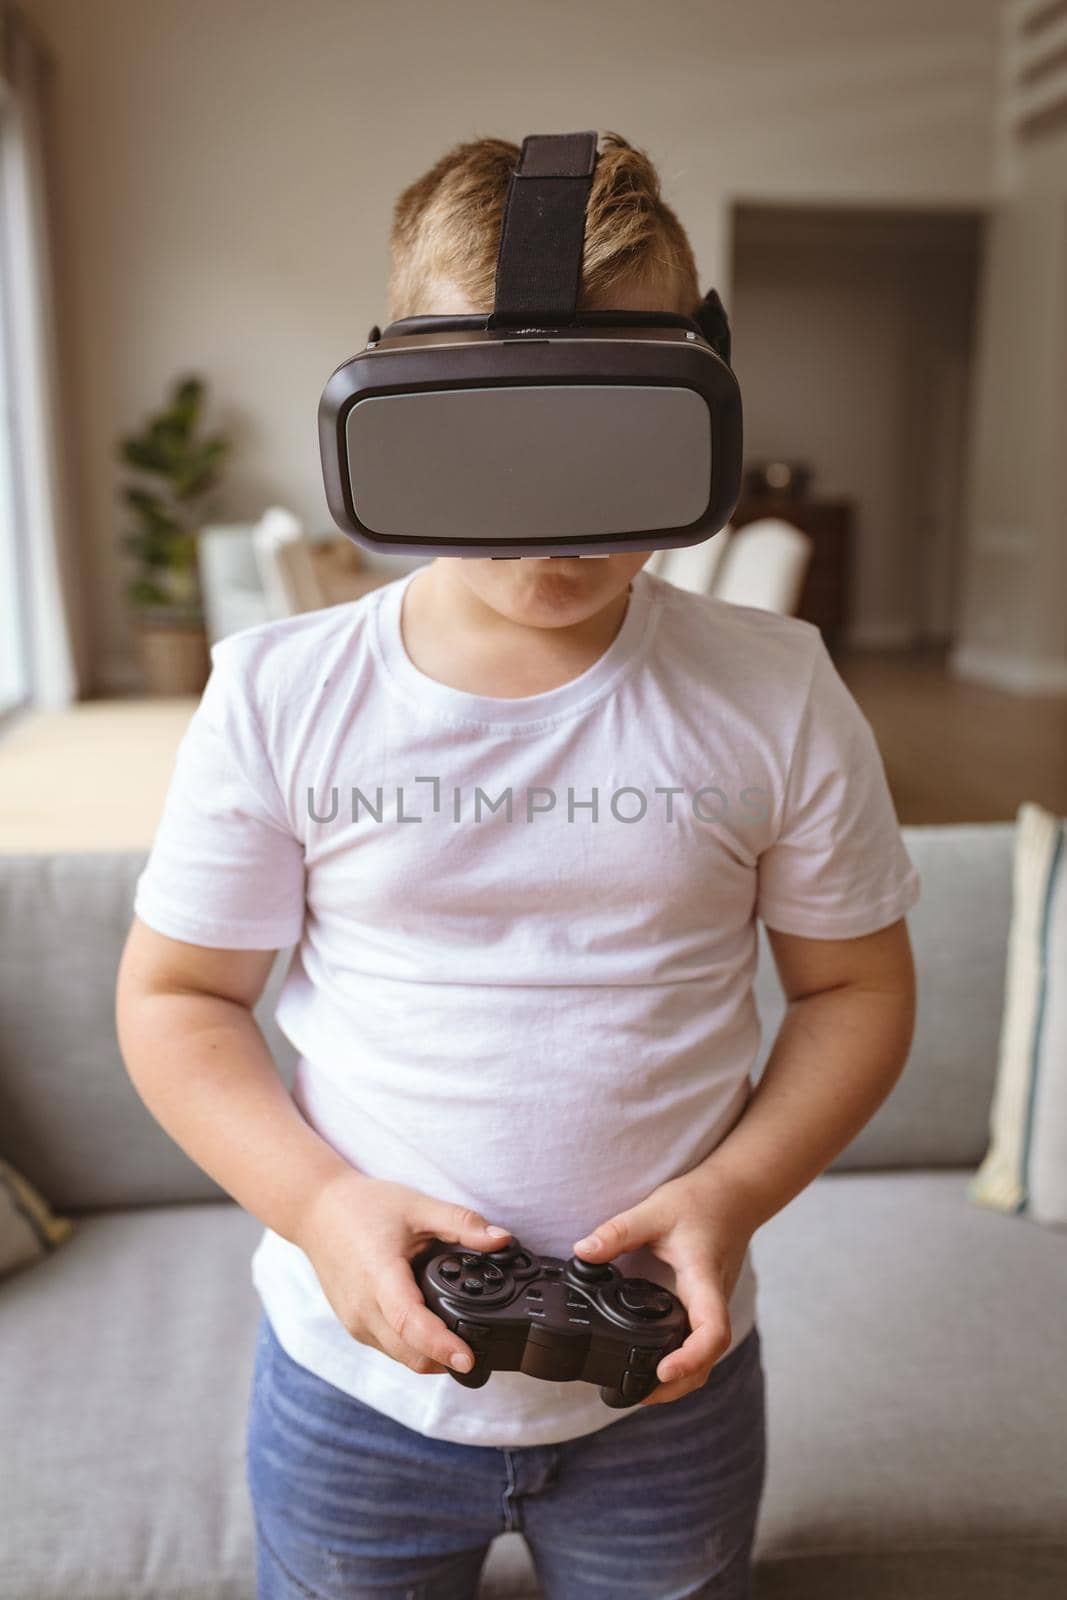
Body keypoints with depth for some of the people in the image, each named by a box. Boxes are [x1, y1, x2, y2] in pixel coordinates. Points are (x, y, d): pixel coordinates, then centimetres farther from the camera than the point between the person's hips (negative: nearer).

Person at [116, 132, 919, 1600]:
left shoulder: (775, 694, -11)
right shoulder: (280, 696, -12)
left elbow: (856, 985, -2)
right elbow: (177, 995, -4)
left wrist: (732, 1193, -17)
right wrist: (318, 1202, -19)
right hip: (354, 1371, 0)